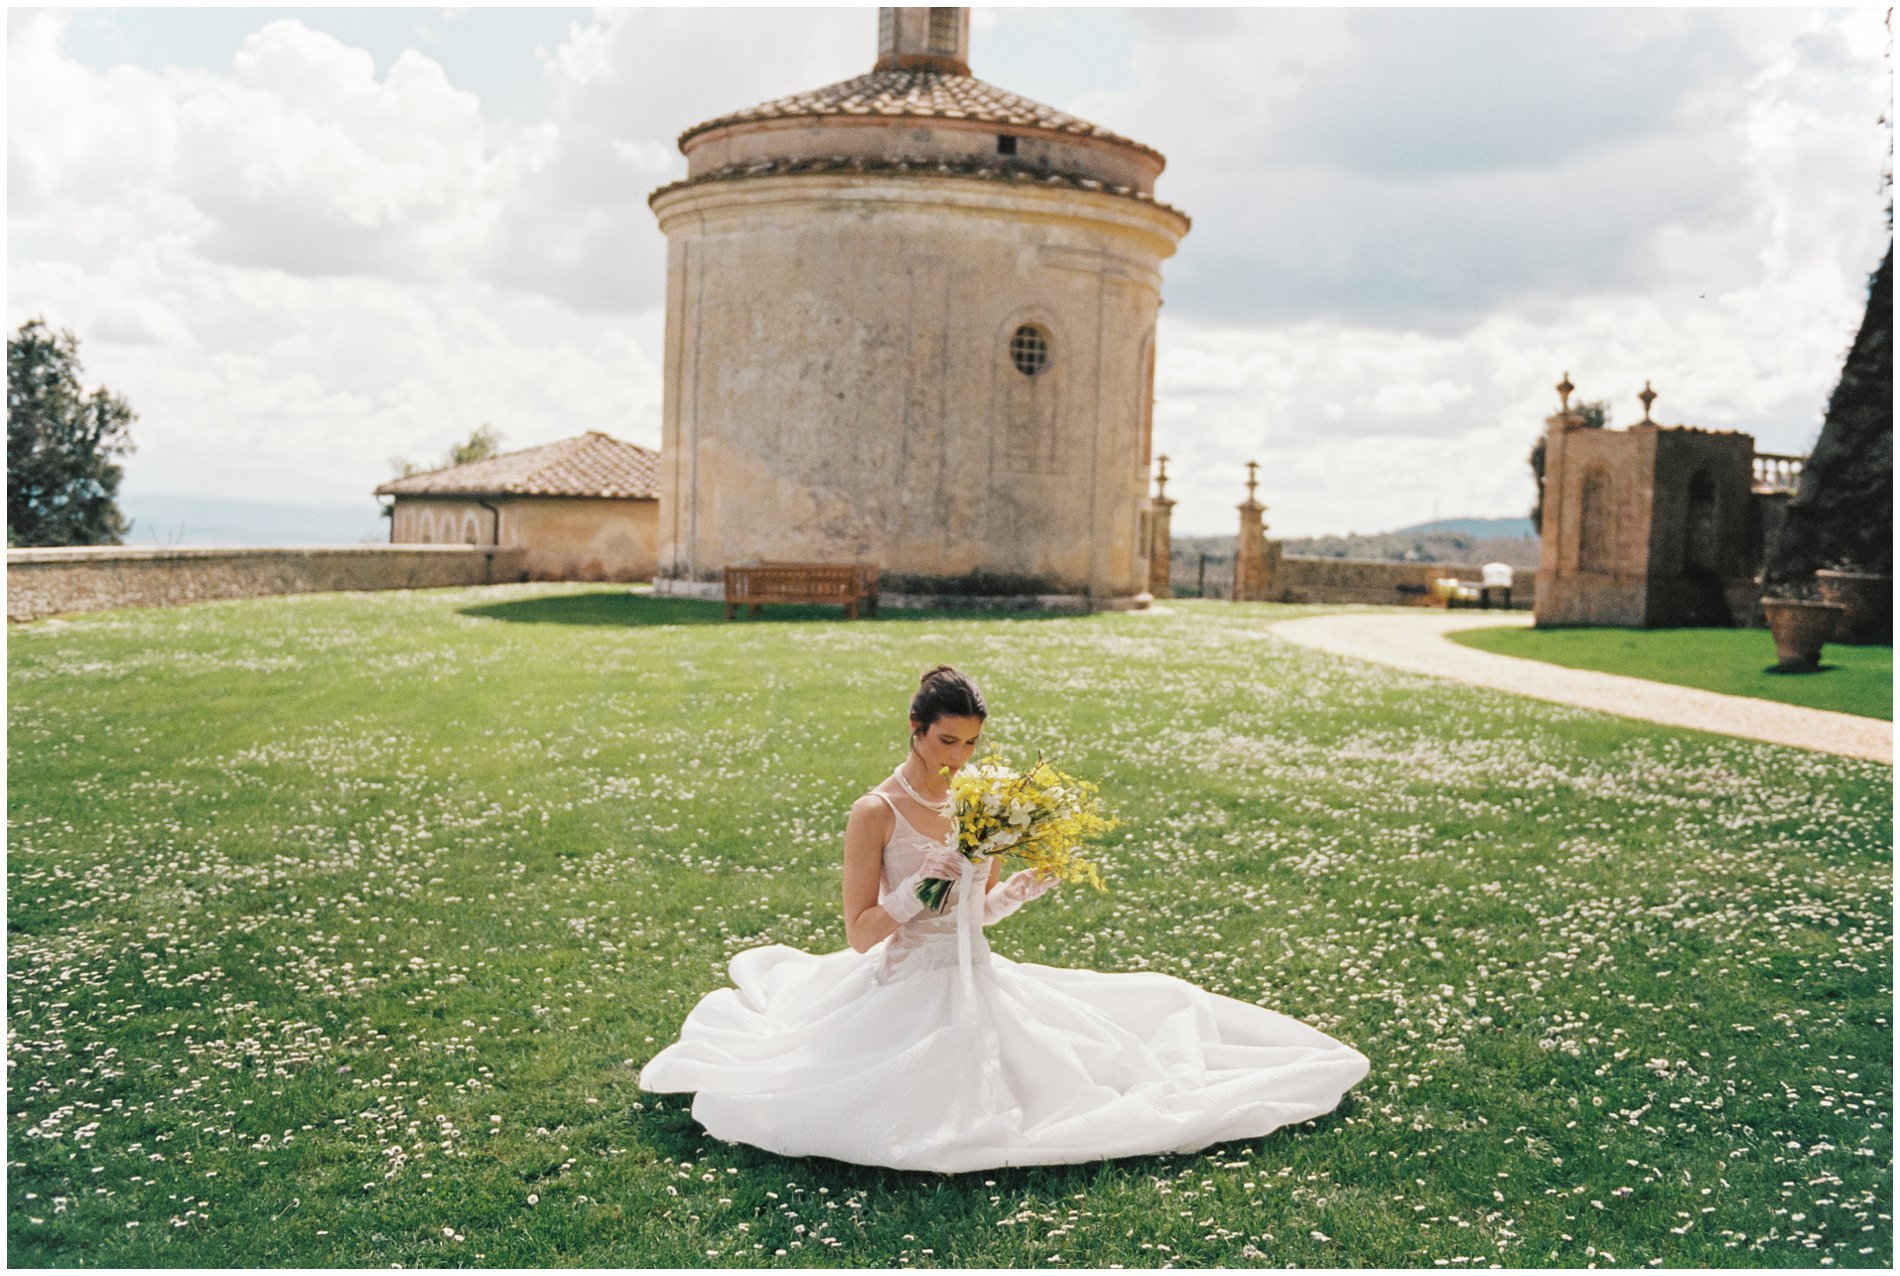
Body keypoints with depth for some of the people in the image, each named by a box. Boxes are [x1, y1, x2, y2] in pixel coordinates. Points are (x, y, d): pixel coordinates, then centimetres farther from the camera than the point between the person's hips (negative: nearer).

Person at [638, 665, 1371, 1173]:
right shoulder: (876, 813, -15)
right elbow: (859, 934, -13)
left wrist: (1031, 881, -4)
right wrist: (919, 889, -26)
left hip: (978, 981, 5)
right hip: (909, 993, -5)